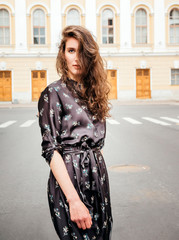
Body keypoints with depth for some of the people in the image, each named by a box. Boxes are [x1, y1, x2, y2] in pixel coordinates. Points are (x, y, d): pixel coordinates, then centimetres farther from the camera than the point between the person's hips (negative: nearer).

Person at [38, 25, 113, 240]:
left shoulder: (93, 92, 11)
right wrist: (74, 199, -22)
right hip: (70, 177, -6)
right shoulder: (53, 93, -9)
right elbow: (50, 150, -16)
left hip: (98, 175, 7)